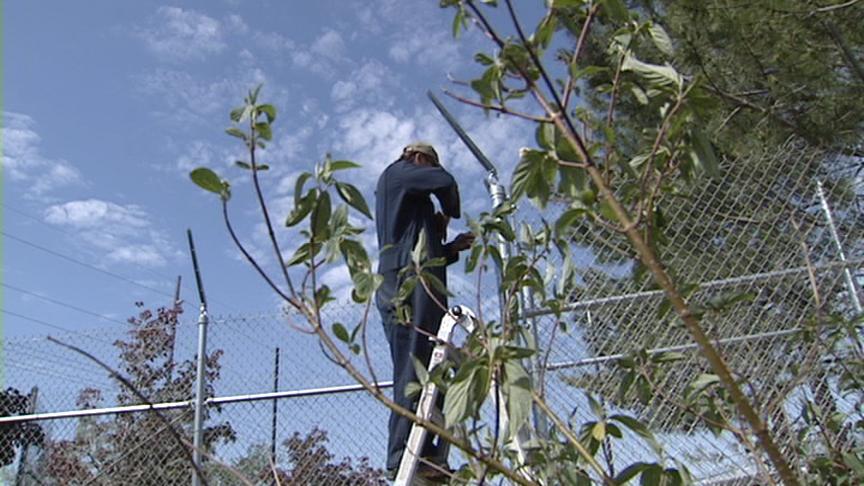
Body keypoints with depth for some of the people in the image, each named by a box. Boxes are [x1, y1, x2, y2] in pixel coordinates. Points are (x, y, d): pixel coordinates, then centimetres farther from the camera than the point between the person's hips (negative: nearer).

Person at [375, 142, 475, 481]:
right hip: (407, 284, -10)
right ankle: (404, 459, -24)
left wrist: (452, 248, 20)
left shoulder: (410, 204, 35)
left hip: (415, 286, 10)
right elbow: (445, 182, -4)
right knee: (414, 373, -18)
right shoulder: (397, 171, 11)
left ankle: (427, 456, -6)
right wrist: (450, 213, 14)